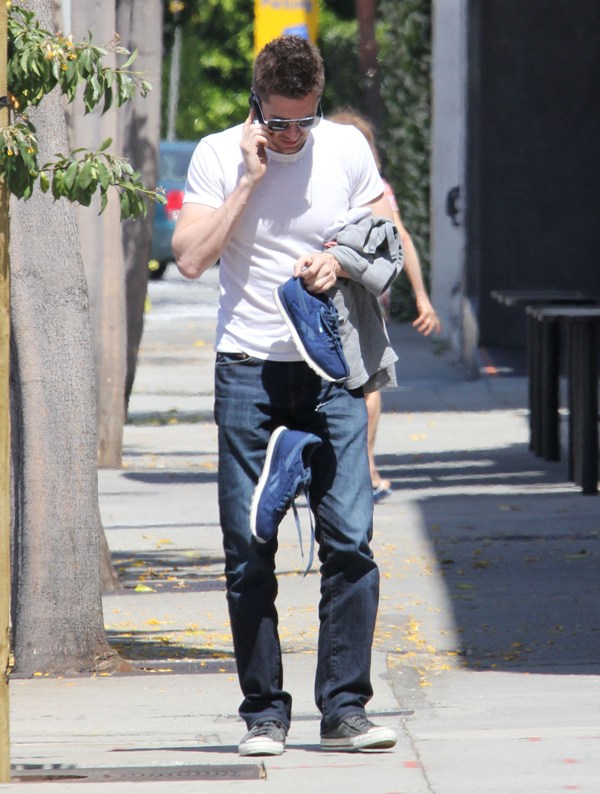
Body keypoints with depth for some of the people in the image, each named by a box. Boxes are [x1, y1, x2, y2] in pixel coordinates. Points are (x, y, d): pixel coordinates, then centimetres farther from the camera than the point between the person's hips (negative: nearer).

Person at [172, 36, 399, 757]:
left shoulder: (346, 149, 3)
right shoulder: (219, 156, -2)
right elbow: (190, 258, -11)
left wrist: (340, 262, -8)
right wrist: (249, 179, -14)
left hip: (331, 371, 1)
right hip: (248, 371, -1)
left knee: (349, 537, -9)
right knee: (249, 550, -1)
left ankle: (344, 708, -3)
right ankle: (263, 713, 7)